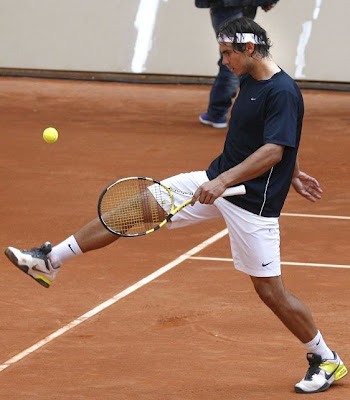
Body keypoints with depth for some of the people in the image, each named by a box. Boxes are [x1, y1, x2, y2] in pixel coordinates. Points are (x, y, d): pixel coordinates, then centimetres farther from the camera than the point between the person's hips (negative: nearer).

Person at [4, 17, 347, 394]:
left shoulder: (283, 92, -20)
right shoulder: (249, 82, 9)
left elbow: (274, 151, -28)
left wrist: (224, 181, -34)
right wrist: (291, 173, 32)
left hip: (250, 203, -9)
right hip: (217, 181, 9)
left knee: (270, 291, -4)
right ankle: (50, 260, 8)